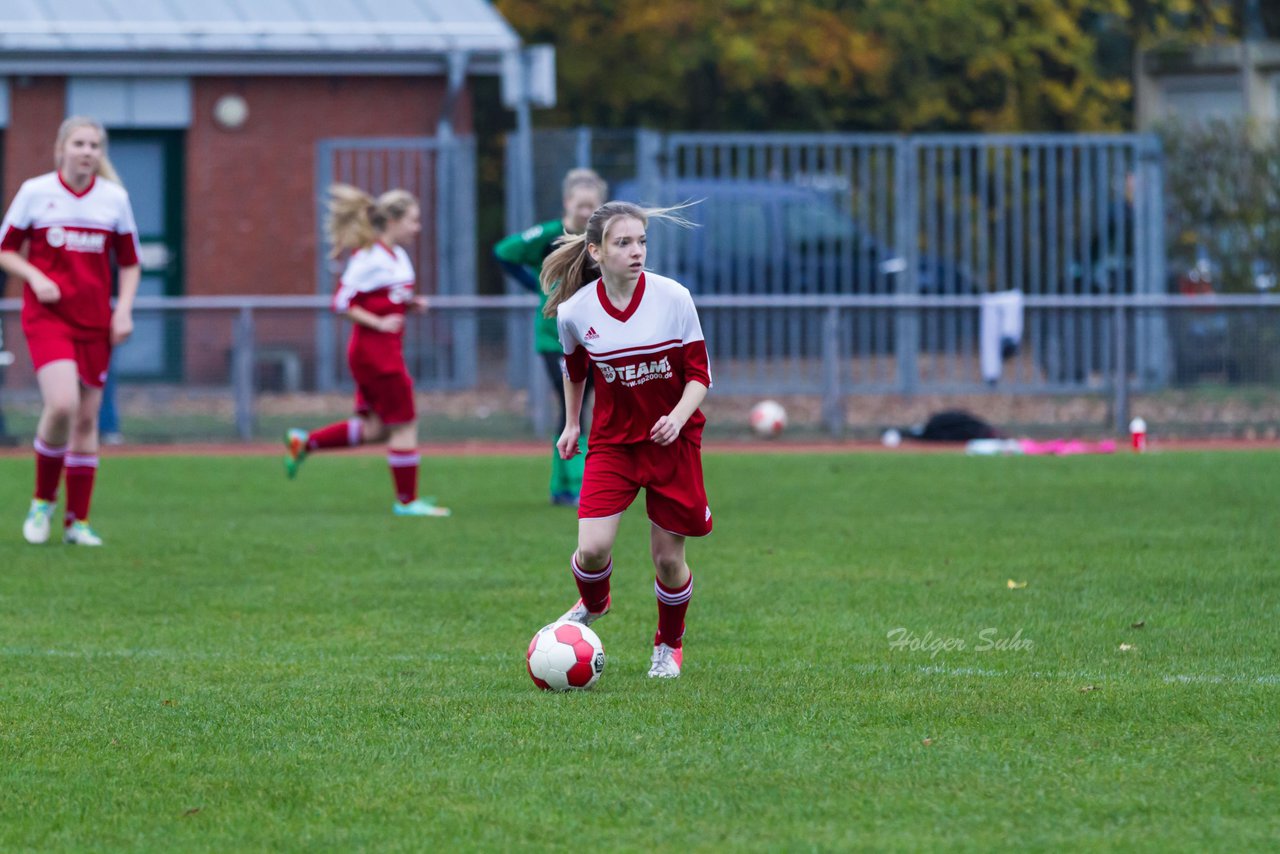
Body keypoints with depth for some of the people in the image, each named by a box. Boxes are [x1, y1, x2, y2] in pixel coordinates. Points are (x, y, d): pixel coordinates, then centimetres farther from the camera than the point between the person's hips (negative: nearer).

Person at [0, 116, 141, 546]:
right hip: (47, 315, -3)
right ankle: (43, 501, 1)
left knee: (87, 418, 4)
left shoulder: (115, 198, 5)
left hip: (95, 321, 3)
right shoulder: (35, 192, -2)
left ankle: (77, 522, 14)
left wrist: (124, 308, -1)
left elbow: (129, 263, 14)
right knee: (62, 405, -21)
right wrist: (35, 277, -13)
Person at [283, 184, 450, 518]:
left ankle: (304, 442, 21)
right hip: (374, 350, -10)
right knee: (404, 424, -2)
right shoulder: (368, 259, -16)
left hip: (387, 351, 10)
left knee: (376, 428, 13)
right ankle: (407, 500, 7)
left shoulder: (398, 257, 12)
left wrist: (412, 303, 3)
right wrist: (379, 324, -20)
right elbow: (342, 302, -18)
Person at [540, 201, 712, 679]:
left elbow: (700, 372, -7)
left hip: (672, 441, 0)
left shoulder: (673, 298, -13)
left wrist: (679, 416, -23)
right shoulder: (575, 311, -9)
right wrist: (571, 423, 22)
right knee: (592, 549, -13)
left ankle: (669, 644, 32)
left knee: (668, 558, 4)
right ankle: (592, 604, 24)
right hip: (612, 440, 1)